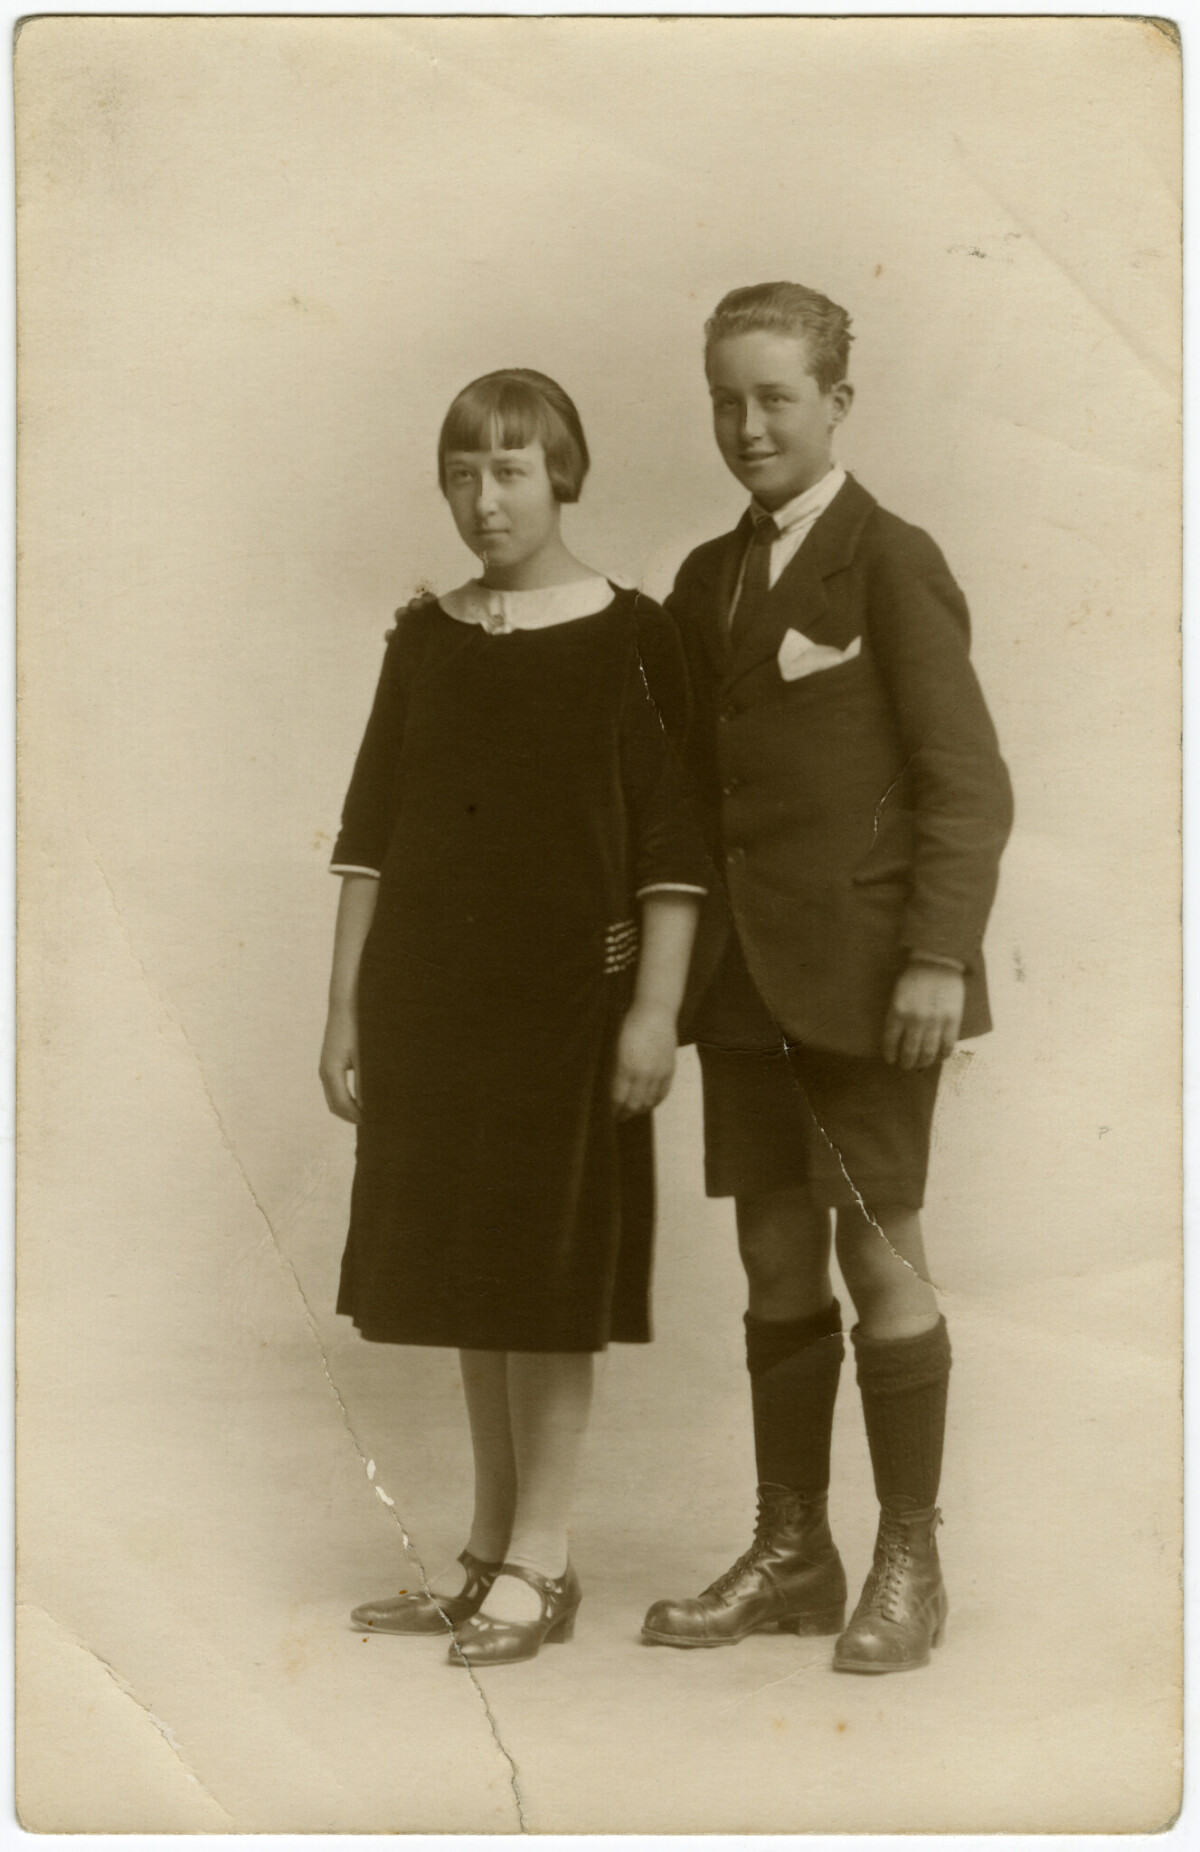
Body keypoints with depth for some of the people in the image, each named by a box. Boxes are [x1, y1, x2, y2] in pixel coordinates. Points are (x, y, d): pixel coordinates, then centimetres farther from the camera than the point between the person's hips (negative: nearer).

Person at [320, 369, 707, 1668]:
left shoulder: (628, 638, -4)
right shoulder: (424, 640, 9)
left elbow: (674, 845, -7)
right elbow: (368, 833, 10)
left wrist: (655, 1010, -13)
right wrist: (345, 1008, 7)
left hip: (565, 991, -5)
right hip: (431, 998, 5)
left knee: (548, 1282, 0)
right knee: (467, 1279, 11)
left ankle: (539, 1561, 9)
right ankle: (491, 1549, 21)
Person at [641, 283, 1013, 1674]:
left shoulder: (890, 565, -6)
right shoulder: (706, 581, 14)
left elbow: (966, 781, -10)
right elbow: (689, 778, 15)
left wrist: (938, 955, -17)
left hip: (862, 966, -6)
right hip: (744, 971, 6)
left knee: (880, 1254, 1)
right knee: (776, 1261, 11)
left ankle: (909, 1561, 14)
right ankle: (790, 1554, 21)